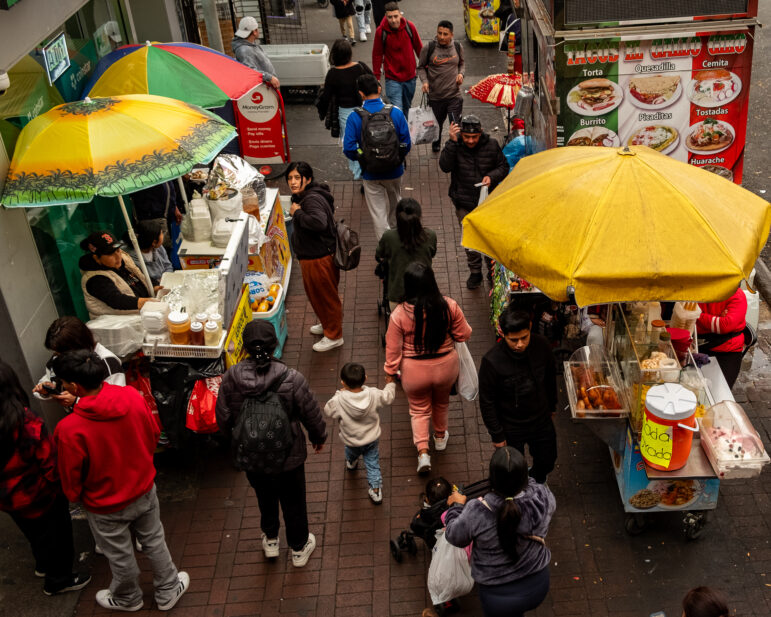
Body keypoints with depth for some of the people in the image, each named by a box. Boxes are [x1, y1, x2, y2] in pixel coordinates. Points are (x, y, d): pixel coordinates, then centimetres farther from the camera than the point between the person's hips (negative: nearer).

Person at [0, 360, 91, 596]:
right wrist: (59, 487, -5)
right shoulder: (27, 423, -34)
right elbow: (49, 462, -25)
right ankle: (58, 579, 39)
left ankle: (43, 564, 56)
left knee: (35, 532, 32)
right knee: (56, 533, 21)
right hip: (37, 496, -5)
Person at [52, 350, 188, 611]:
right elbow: (153, 436, -4)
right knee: (154, 542, 27)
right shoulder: (133, 397, -21)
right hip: (144, 491, 3)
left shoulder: (69, 429, -34)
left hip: (106, 507, -3)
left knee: (120, 557, 24)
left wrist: (74, 497, 5)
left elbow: (71, 479, -18)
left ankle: (128, 599, 51)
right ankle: (168, 592, 48)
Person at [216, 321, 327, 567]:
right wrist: (319, 437, 7)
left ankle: (270, 542, 52)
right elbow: (313, 416, -15)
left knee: (265, 498, 30)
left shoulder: (231, 378, -21)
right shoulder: (291, 379, -28)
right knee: (293, 503, 23)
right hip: (288, 457, -2)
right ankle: (299, 549, 44)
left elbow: (223, 422, -9)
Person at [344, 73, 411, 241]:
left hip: (370, 174, -2)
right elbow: (406, 143, -8)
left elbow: (348, 149, -14)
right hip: (394, 171, 2)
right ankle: (395, 229, 54)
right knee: (395, 202, 29)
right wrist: (397, 158, 10)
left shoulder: (354, 118, -15)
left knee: (378, 212, 11)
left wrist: (361, 159, 6)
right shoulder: (396, 113, -12)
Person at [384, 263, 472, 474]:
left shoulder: (399, 314, -22)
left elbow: (393, 349, -12)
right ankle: (440, 438, 50)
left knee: (419, 409, 20)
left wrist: (390, 372, 2)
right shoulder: (449, 306, -18)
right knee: (441, 403, 29)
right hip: (445, 367, 2)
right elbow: (463, 334, -6)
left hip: (415, 371, -2)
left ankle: (423, 452, 11)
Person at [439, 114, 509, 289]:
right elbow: (445, 166, -23)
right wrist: (452, 142, -30)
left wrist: (492, 176, -15)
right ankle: (475, 272, 25)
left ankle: (493, 270, 29)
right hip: (464, 203, 0)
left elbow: (503, 167, 5)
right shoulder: (455, 146, -8)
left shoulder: (491, 145, -5)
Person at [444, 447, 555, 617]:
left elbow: (455, 538, -10)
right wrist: (521, 478, 14)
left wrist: (457, 506, 7)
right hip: (538, 587, 2)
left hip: (498, 596, -2)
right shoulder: (543, 498, -25)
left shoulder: (477, 512, -31)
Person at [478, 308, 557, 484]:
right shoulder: (492, 361, -30)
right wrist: (497, 435, -11)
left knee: (547, 462, 23)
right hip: (511, 428, -4)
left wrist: (551, 406, 15)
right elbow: (487, 402, -17)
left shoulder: (542, 346, -18)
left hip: (541, 421, 4)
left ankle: (537, 484, 57)